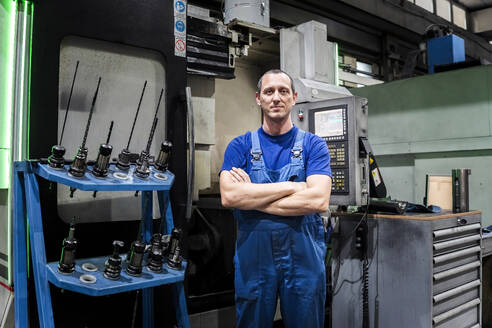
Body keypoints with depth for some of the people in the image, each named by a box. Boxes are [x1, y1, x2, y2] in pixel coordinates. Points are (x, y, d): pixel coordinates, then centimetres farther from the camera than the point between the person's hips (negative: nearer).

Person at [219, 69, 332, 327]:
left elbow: (318, 200, -15)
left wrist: (252, 198, -13)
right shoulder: (240, 146, 3)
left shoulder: (313, 145, 1)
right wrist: (291, 186, -14)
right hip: (252, 254, 1)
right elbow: (229, 196, -15)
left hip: (304, 254, 0)